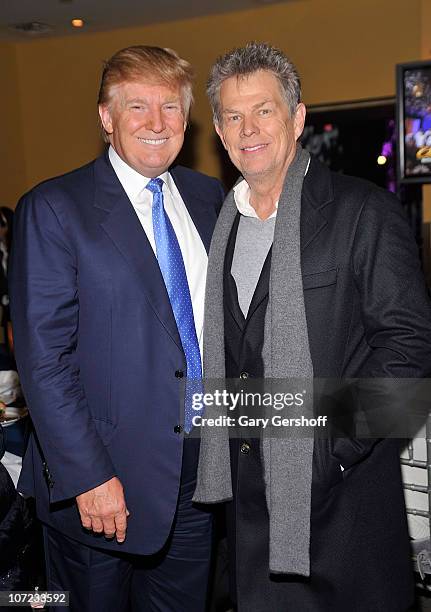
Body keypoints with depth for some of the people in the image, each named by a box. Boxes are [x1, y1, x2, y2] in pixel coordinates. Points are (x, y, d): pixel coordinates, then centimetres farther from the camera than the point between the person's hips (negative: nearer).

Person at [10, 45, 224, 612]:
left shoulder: (209, 198, 7)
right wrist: (88, 477, -17)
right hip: (104, 477, -4)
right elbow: (43, 358, -14)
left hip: (200, 469, 5)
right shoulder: (54, 208, -9)